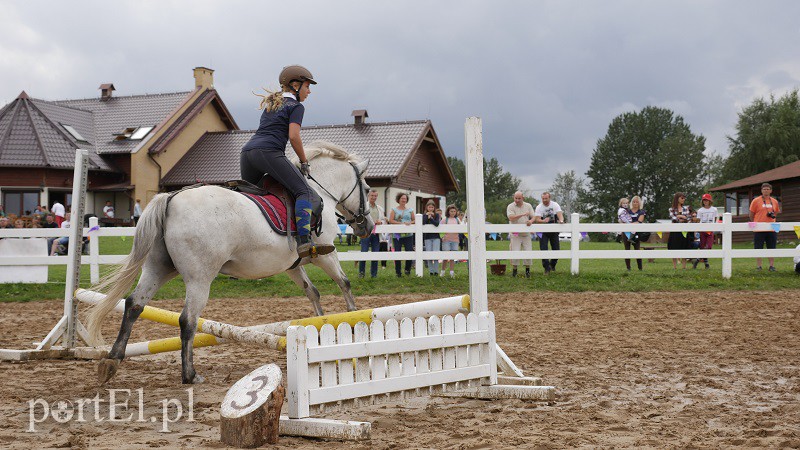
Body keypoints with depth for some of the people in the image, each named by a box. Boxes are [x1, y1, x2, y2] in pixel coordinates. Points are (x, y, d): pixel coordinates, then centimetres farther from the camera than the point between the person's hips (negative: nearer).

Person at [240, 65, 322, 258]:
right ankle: (303, 241, -30)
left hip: (247, 150, 9)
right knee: (306, 193, -13)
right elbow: (293, 137, -6)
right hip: (269, 152, -9)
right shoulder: (296, 106, 6)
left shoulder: (271, 103, 31)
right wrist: (304, 162, 6)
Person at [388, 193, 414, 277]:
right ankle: (398, 272, 8)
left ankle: (407, 269, 14)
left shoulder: (410, 210, 13)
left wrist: (410, 223, -8)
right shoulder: (394, 210, 6)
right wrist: (401, 223, -14)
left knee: (409, 252, -7)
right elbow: (391, 220, -4)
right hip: (397, 235, -1)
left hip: (408, 234, 1)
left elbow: (414, 220, 15)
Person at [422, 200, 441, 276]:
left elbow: (437, 224, -14)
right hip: (427, 237, 1)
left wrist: (430, 218, -18)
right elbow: (422, 223, -13)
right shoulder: (424, 215, 5)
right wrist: (427, 215, -15)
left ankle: (436, 271, -2)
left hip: (436, 237, -1)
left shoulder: (437, 215, 3)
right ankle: (431, 271, 7)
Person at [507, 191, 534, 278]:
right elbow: (511, 218, -18)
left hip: (526, 234, 3)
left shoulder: (528, 206, 8)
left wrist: (531, 221, -18)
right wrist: (523, 215, -27)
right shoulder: (510, 206, -3)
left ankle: (527, 270, 13)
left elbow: (533, 217, 6)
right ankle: (514, 270, 8)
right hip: (515, 234, -3)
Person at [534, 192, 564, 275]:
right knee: (543, 249, -7)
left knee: (556, 249, 4)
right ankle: (547, 268, 1)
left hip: (554, 231, 1)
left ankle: (552, 264, 28)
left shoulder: (555, 205, -3)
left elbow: (559, 213, -19)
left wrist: (561, 220, -41)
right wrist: (543, 221, -38)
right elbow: (537, 219, -15)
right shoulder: (539, 207, -5)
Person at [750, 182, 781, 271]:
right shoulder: (756, 201, -1)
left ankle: (772, 266, 13)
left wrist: (773, 215, 5)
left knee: (771, 248, 6)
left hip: (771, 229, 3)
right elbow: (751, 215, 4)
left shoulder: (774, 201, 9)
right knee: (758, 248, 1)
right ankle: (758, 266, 8)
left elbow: (777, 212, 24)